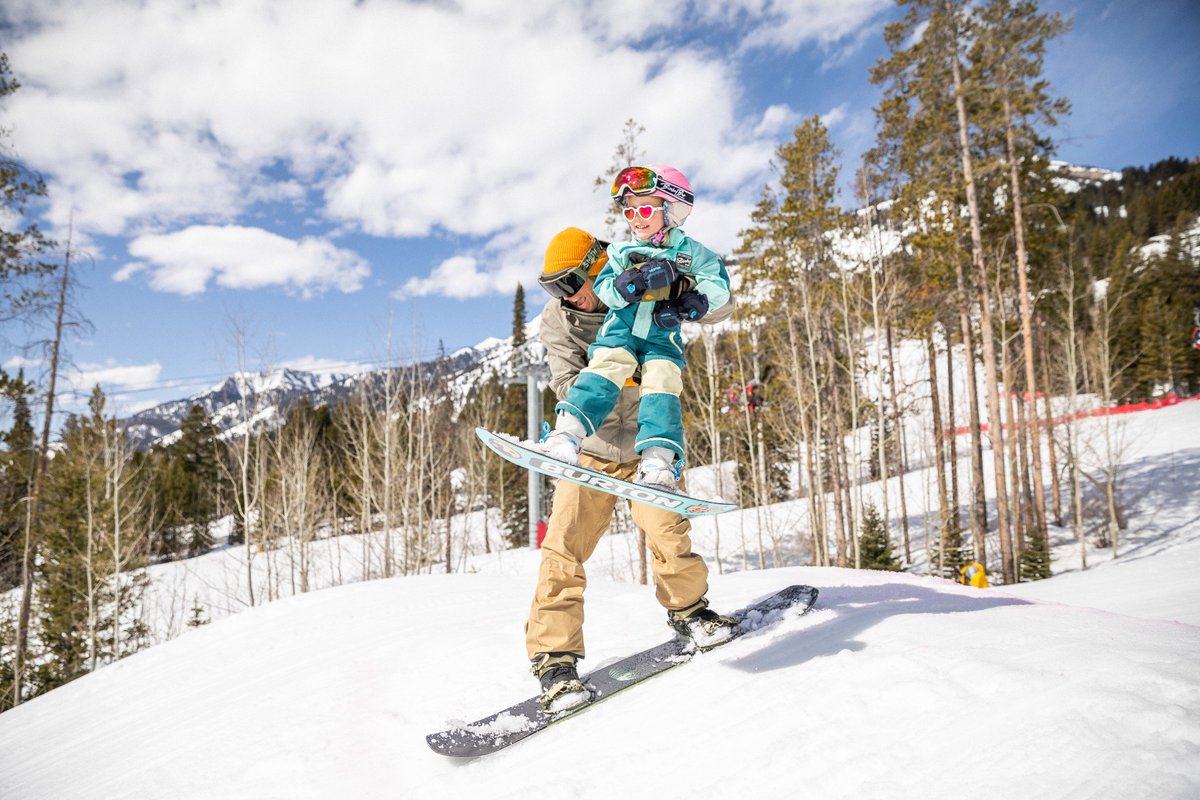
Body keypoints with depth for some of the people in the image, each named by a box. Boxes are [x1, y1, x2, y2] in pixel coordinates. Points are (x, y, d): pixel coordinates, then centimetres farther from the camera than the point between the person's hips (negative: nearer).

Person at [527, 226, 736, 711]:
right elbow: (569, 387, -14)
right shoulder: (556, 320, -5)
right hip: (591, 448, 1)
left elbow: (719, 307, -6)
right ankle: (555, 658, 2)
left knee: (666, 529, -19)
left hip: (647, 443, 0)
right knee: (564, 548, -10)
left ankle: (688, 610, 11)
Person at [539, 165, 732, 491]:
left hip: (662, 338, 0)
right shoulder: (623, 251, 9)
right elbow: (602, 288, 2)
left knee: (662, 386, -17)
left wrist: (688, 304, -16)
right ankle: (567, 433, -30)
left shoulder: (690, 252, 4)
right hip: (620, 329, 1)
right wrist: (626, 285, -20)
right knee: (604, 371, -22)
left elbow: (719, 287, 1)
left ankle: (658, 459, -22)